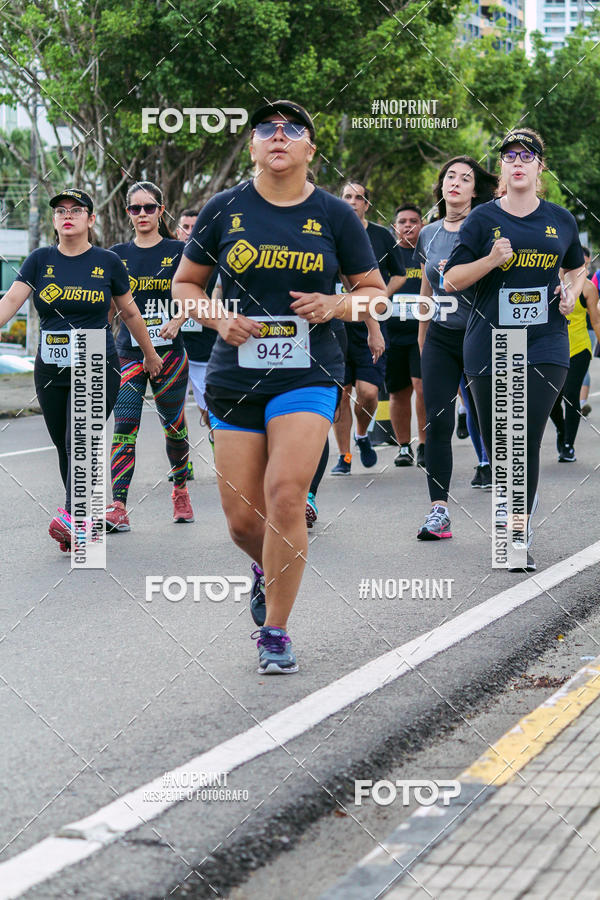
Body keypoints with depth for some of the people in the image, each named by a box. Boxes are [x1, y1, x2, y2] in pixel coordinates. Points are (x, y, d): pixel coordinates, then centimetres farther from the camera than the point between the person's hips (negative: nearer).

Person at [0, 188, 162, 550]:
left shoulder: (108, 262, 1)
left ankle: (72, 518, -29)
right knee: (65, 449, 8)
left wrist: (150, 354, 22)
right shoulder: (41, 260, 5)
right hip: (51, 370, 3)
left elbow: (130, 312, 12)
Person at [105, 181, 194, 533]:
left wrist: (177, 319, -17)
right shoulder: (118, 255, 8)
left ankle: (181, 491, 32)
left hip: (170, 350, -1)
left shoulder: (178, 251, 2)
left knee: (174, 426, 9)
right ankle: (118, 509, -16)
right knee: (124, 428, -11)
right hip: (129, 353, 1)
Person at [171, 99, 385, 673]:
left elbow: (376, 292, 10)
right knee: (242, 519, 1)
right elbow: (184, 285, 12)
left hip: (308, 374, -2)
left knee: (286, 496, -18)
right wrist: (219, 318, -7)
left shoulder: (334, 214, 3)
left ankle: (275, 632, -3)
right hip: (235, 377, 2)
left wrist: (335, 305, -11)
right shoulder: (225, 209, 4)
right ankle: (267, 569, 39)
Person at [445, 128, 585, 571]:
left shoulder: (561, 220, 9)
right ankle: (525, 496, 33)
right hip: (490, 343, 0)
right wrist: (492, 260, -14)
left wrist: (572, 290, 5)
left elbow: (576, 267, 26)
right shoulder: (484, 218, 3)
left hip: (545, 345, 0)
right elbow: (452, 278, 1)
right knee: (497, 444, 3)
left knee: (526, 441, -11)